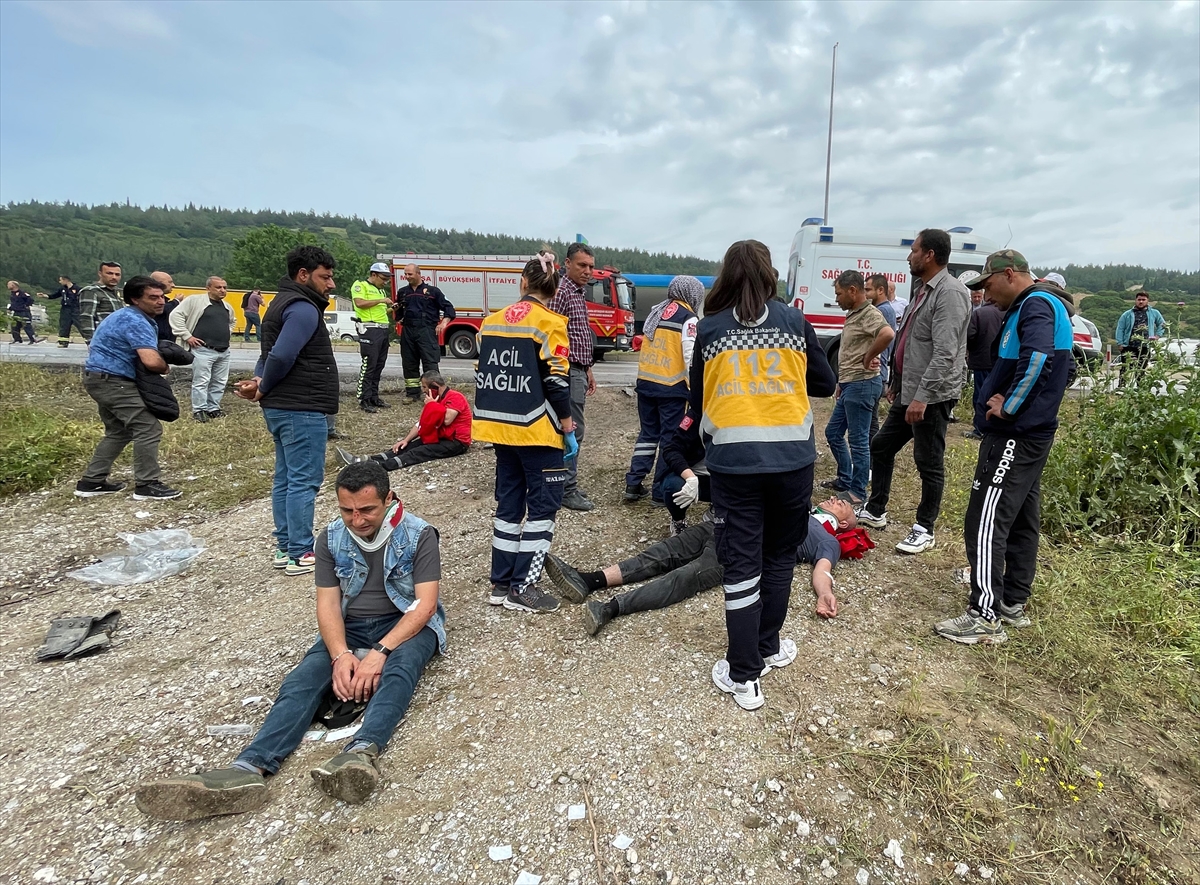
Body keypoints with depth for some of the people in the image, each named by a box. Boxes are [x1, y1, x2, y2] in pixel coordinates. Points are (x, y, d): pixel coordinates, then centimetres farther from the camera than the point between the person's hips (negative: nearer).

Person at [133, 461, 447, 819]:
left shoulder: (419, 535, -11)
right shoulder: (331, 539, 1)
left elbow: (425, 604, -16)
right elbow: (327, 603, -4)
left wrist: (380, 652, -29)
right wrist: (341, 654, -24)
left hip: (405, 625, -4)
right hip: (349, 629, 4)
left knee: (401, 663, -37)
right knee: (302, 679, -23)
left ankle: (362, 752, -59)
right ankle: (249, 768, -42)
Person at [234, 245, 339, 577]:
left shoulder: (284, 303, 19)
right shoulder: (304, 309, -14)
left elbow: (269, 354, 17)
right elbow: (281, 356, -25)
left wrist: (259, 383, -2)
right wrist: (263, 389, -9)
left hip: (280, 408, 10)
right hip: (302, 410, -10)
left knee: (285, 478, 13)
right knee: (304, 481, -4)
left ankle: (285, 547, 22)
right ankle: (301, 554, 2)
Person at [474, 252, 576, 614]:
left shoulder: (492, 321, 10)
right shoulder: (549, 323, -9)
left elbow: (483, 374, 13)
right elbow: (556, 381, -13)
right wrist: (568, 428, -4)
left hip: (500, 426, 7)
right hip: (535, 430, -6)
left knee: (509, 501, 14)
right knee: (543, 503, 3)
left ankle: (501, 584, 19)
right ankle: (522, 588, 4)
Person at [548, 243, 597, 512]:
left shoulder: (578, 294, 17)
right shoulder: (561, 292, -14)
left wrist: (588, 370, 21)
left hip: (578, 371, 10)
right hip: (569, 372, -10)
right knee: (572, 431, -6)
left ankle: (564, 484, 22)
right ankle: (567, 491, 1)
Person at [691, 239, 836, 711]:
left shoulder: (709, 329, 0)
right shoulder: (794, 321, 1)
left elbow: (698, 401, 7)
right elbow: (825, 383, 10)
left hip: (733, 460, -1)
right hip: (792, 457, 1)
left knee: (741, 565, 5)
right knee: (779, 555, 19)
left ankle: (743, 676, 10)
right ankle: (768, 646, 34)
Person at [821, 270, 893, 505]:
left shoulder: (869, 314, -16)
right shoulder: (853, 314, 15)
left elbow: (888, 334, -38)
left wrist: (868, 359, -24)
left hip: (862, 385, -11)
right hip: (849, 385, 11)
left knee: (858, 441, -2)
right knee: (833, 433, 18)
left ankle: (858, 492, 9)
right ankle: (845, 479, 31)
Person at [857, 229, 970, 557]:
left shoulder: (950, 292, -16)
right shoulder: (924, 290, 16)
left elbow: (945, 353, -24)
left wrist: (922, 397, -27)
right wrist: (896, 383, 22)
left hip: (932, 396, -10)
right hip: (909, 392, 10)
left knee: (929, 464, 1)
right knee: (881, 447, 16)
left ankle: (925, 529, 14)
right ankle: (875, 511, 31)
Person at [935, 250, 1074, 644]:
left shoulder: (1036, 305, -13)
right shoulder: (1035, 306, 18)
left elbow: (1037, 357, -32)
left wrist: (1008, 407, -21)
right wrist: (1005, 396, 5)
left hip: (1014, 435, -11)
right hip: (1031, 433, 11)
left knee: (986, 522, -9)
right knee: (1021, 520, 14)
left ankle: (986, 616, -4)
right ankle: (1013, 604, 24)